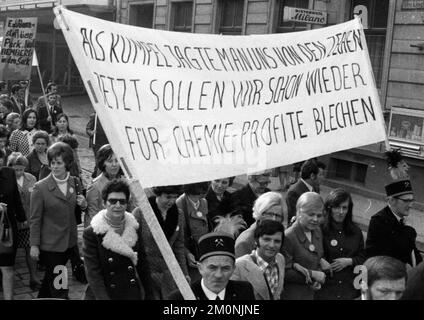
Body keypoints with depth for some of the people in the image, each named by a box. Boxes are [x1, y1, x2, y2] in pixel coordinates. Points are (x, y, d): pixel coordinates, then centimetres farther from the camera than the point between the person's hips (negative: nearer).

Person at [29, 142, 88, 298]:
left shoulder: (75, 182, 2)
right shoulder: (40, 187, -12)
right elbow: (35, 219, -8)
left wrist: (83, 205, -7)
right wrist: (34, 245, -9)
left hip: (69, 242, 5)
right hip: (49, 244, -5)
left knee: (50, 278, 21)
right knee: (58, 286, -1)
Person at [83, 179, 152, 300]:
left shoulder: (135, 228, 2)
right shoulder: (91, 233, -10)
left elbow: (143, 264, 8)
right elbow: (93, 273, -13)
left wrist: (148, 294, 8)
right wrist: (103, 298, -22)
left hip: (132, 293, 3)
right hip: (102, 294, -3)